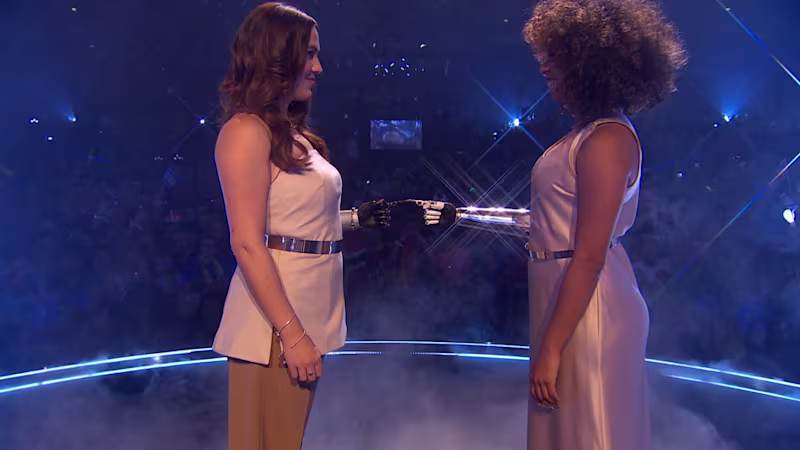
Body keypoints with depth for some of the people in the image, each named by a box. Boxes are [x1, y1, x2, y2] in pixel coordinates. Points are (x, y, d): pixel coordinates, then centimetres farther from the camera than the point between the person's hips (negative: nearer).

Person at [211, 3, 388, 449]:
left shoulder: (294, 133, 14)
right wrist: (292, 333, -21)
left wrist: (355, 218, 12)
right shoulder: (247, 130, -12)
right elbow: (247, 243, -19)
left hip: (310, 310, 8)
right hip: (275, 324, -8)